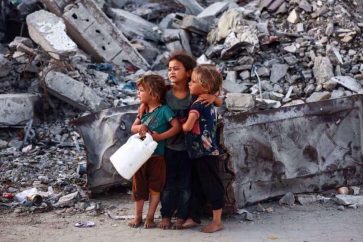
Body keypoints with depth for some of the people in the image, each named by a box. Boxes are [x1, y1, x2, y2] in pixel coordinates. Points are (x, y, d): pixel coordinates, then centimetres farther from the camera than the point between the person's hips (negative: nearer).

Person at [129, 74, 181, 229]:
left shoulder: (164, 110, -11)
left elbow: (177, 127, -17)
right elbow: (133, 128, 8)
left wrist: (160, 136, -21)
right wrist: (140, 127, -15)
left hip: (157, 156, -5)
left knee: (155, 187, 5)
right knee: (138, 186, 10)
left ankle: (150, 217, 13)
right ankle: (138, 216, 21)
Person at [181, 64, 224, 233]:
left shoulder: (197, 104, -18)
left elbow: (187, 126, -21)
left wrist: (179, 125, -2)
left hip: (205, 154, -9)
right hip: (199, 153, 9)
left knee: (212, 186, -1)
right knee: (197, 186, 15)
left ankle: (217, 221, 5)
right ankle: (194, 217, 24)